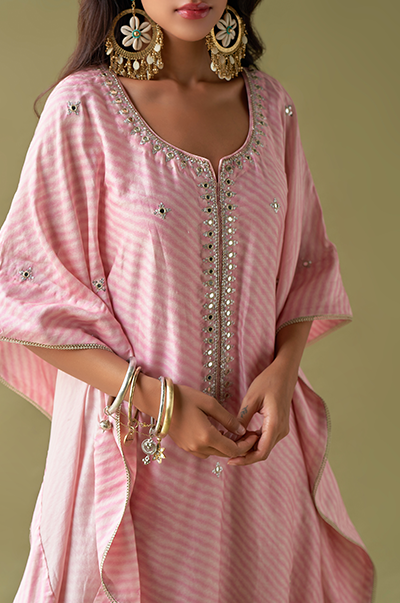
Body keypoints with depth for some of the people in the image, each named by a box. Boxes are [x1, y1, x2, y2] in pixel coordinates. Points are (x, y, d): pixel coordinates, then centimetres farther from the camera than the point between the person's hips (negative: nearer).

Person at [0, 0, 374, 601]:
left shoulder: (270, 105, 3)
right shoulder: (84, 107, -10)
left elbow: (305, 264, 11)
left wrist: (283, 369, -8)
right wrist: (154, 398, -16)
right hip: (133, 441, -3)